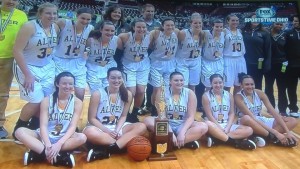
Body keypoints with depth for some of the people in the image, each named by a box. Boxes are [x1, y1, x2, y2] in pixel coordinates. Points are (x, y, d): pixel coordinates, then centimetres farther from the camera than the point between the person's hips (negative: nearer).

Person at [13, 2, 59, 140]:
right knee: (36, 101, -11)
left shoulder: (55, 28, 1)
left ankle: (34, 127, 24)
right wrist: (28, 75, -22)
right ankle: (18, 130, 12)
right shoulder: (29, 27, -17)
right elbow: (17, 51, -20)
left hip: (47, 68, 7)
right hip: (27, 68, -6)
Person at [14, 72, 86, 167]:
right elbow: (43, 125, -13)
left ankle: (39, 154, -30)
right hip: (46, 136, 1)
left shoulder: (77, 102, -6)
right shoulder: (47, 100, -5)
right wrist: (48, 145, -29)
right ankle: (58, 157, -37)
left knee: (82, 138, -31)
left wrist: (59, 144, -28)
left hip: (64, 138, 0)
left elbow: (72, 127, -12)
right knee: (20, 132, -24)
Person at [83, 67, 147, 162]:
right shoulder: (98, 94, -10)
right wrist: (107, 131, -19)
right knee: (89, 132, -38)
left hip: (117, 127, 4)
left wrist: (117, 130, -16)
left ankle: (106, 151, -32)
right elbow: (92, 119, -8)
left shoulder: (127, 94, -2)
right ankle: (123, 142, -25)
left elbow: (123, 116, 2)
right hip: (100, 128, -4)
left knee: (142, 127, -20)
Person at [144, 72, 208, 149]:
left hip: (183, 125, 0)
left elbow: (191, 116, -11)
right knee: (147, 120, -28)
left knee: (203, 127, -27)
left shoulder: (190, 93, -6)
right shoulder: (163, 93, -7)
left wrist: (182, 132, -27)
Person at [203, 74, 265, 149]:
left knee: (249, 130, -17)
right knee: (207, 124, -40)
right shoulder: (206, 96, -4)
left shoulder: (229, 95, 9)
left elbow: (232, 113, 4)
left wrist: (227, 128, -12)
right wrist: (221, 129, -17)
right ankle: (234, 142, -32)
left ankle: (216, 139, -30)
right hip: (215, 125, -5)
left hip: (228, 125, 5)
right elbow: (209, 115, -10)